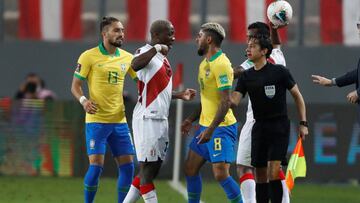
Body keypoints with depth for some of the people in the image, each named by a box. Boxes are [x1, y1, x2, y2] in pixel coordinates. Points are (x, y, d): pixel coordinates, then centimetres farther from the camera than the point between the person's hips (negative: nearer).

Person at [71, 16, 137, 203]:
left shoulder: (126, 58, 8)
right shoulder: (89, 56, -5)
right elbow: (75, 85, -2)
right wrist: (83, 100, -22)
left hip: (119, 121, 5)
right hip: (96, 120, -5)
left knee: (127, 166, 2)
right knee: (96, 166, -11)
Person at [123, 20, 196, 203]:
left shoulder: (163, 57, 17)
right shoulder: (145, 52, -11)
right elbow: (135, 65, -37)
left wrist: (179, 95, 20)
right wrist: (157, 48, -31)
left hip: (161, 119, 10)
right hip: (147, 119, -10)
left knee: (153, 168, 11)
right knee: (147, 168, -5)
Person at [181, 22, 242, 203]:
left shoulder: (221, 64, -17)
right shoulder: (205, 63, 14)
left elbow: (226, 102, -22)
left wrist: (210, 130, -25)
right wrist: (192, 119, 20)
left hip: (221, 127, -10)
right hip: (205, 126, 10)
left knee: (221, 174, -15)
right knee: (190, 169, 11)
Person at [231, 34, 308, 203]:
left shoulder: (280, 72, -5)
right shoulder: (246, 76, 7)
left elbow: (297, 96, 3)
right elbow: (234, 100, -2)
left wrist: (303, 123, -1)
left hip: (279, 127, -5)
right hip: (259, 126, 5)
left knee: (273, 173, -15)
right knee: (260, 175, 6)